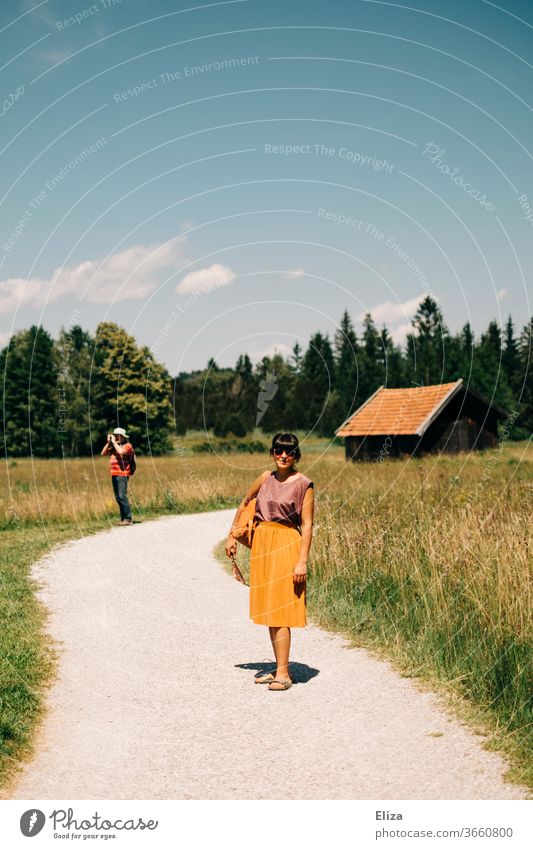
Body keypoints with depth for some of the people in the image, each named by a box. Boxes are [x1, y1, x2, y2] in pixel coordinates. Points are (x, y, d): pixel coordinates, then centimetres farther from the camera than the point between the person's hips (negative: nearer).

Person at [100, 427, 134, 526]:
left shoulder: (127, 445, -3)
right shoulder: (114, 446, 20)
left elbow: (121, 451, -23)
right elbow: (103, 453, 16)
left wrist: (114, 442, -11)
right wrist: (108, 442, 7)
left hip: (122, 474, -8)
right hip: (114, 475, 8)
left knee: (122, 496, -15)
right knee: (118, 498, 8)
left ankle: (128, 519, -15)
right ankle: (123, 518, 13)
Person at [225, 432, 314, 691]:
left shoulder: (304, 484, -8)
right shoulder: (266, 478, 8)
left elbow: (307, 526, -10)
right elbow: (245, 502, 21)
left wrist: (302, 561, -16)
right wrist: (232, 535, 18)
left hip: (286, 547, -6)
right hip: (261, 544, 6)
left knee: (279, 611, -7)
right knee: (268, 611, 11)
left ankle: (283, 674, -1)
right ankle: (279, 668, 20)